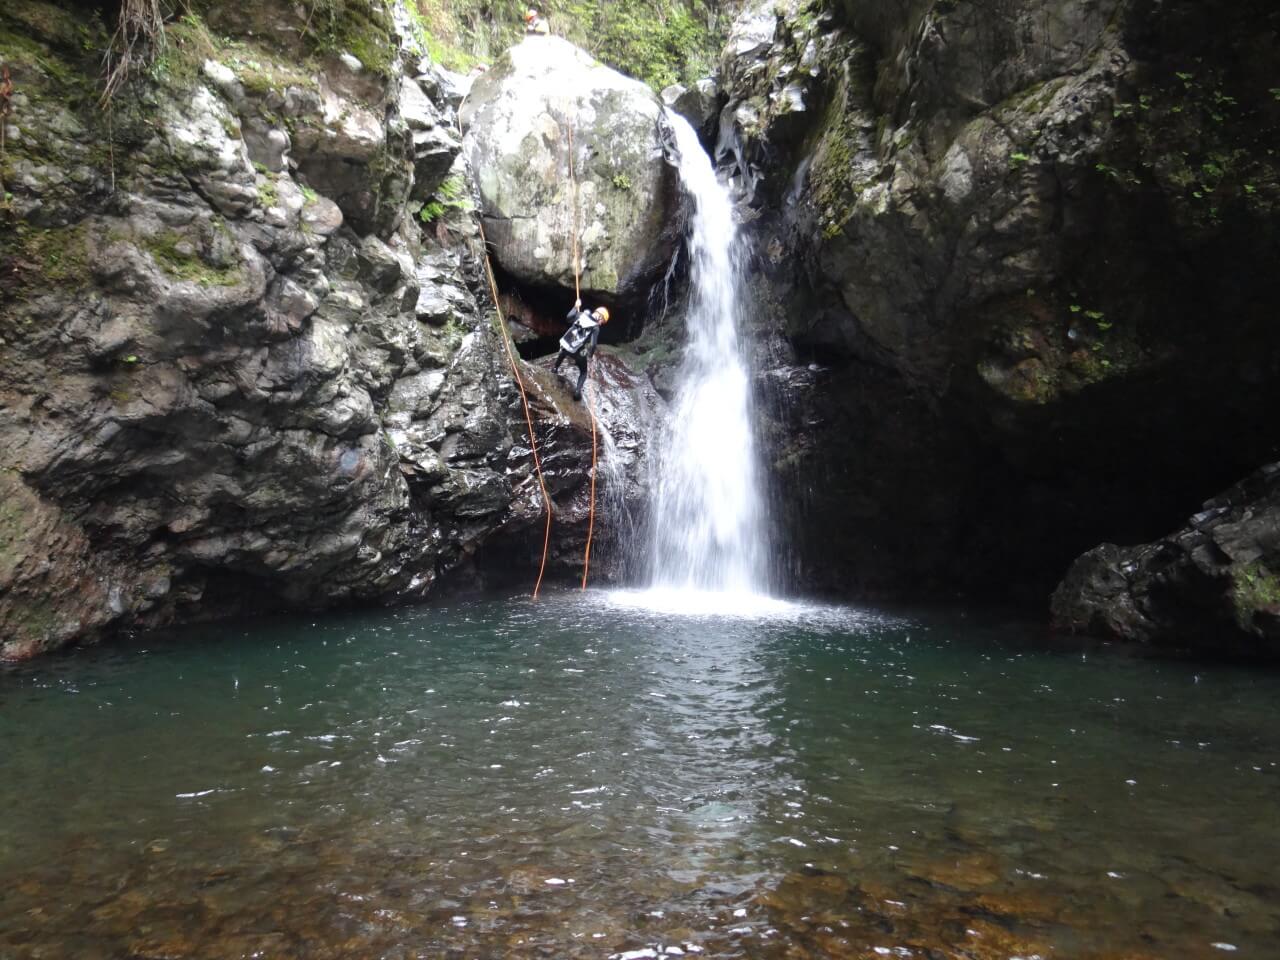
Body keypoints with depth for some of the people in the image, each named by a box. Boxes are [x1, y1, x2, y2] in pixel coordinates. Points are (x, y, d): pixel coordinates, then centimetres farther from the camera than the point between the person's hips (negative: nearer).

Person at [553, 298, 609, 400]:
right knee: (583, 372, 19)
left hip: (566, 345, 4)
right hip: (578, 352, -4)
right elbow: (593, 344, -16)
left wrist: (576, 307, 23)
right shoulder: (596, 328, -12)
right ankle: (578, 390, 3)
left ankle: (555, 368, 58)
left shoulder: (582, 315, -2)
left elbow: (568, 317, 11)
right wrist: (591, 354, 2)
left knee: (563, 353, 44)